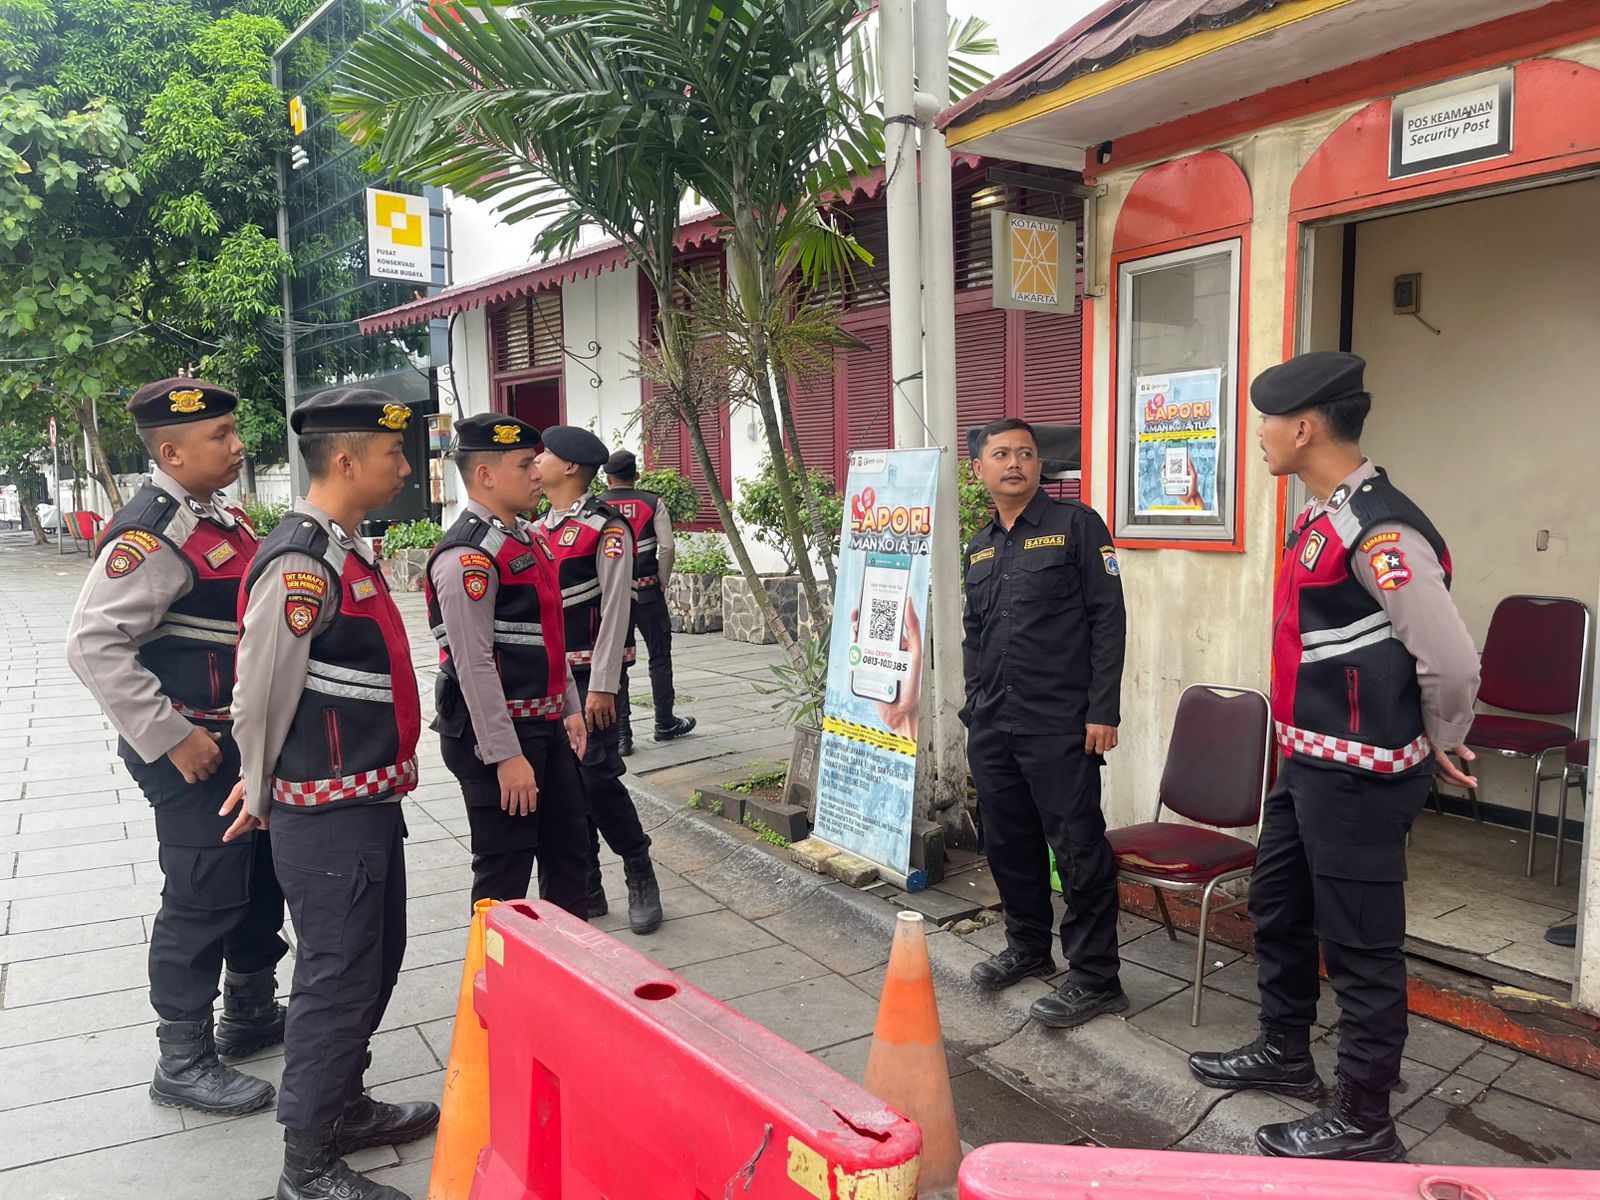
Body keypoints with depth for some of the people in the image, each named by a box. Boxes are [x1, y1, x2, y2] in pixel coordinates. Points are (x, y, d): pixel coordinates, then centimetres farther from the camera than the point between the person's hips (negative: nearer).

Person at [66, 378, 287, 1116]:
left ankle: (252, 1013, 39)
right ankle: (183, 1063, 17)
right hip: (192, 748, -9)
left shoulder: (222, 517, 9)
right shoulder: (152, 534, -20)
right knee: (204, 899, 0)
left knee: (261, 875, 20)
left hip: (247, 737, 9)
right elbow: (94, 644, -25)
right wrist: (172, 738, -24)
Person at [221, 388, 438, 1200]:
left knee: (377, 961, 21)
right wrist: (263, 794, 0)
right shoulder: (300, 565, -21)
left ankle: (344, 1106, 41)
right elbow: (260, 697, -16)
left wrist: (267, 789, 19)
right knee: (339, 980, 3)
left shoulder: (346, 552, 10)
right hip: (326, 818, -9)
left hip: (368, 803, 9)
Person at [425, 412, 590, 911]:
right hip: (495, 735, -9)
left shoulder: (524, 538, 12)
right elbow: (474, 667, -22)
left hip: (546, 727, 10)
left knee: (570, 851, 19)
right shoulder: (468, 556, -18)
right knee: (505, 874, 4)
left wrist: (570, 708, 17)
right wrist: (506, 756, -21)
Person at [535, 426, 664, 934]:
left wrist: (603, 687, -18)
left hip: (587, 676, -7)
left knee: (597, 777, -8)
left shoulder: (606, 527, -9)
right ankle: (586, 890, 22)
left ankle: (641, 878, 12)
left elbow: (615, 610, -14)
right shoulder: (540, 530, 14)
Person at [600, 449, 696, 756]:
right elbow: (667, 547, -7)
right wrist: (662, 583, 5)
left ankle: (620, 734, 7)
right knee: (659, 657, 13)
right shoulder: (653, 503, -1)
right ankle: (665, 724, 22)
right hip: (647, 591, -1)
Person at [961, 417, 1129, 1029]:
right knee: (1007, 842, 15)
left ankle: (1094, 979, 10)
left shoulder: (1076, 524, -3)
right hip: (991, 725, 7)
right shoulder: (979, 547, 15)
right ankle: (1028, 948, 34)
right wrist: (974, 706, 15)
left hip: (1058, 725, -6)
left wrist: (1103, 711, -13)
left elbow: (1108, 619, -8)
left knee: (1079, 849, -2)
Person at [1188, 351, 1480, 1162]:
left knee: (1359, 947, 4)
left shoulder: (1379, 529, -22)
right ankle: (1285, 1051, 43)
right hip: (1308, 765, 10)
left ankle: (1363, 1124, 21)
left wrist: (1440, 747, -7)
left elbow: (1450, 661, -23)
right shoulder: (1321, 521, 9)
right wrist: (1306, 753, 17)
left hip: (1359, 777, -10)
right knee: (1277, 907, 23)